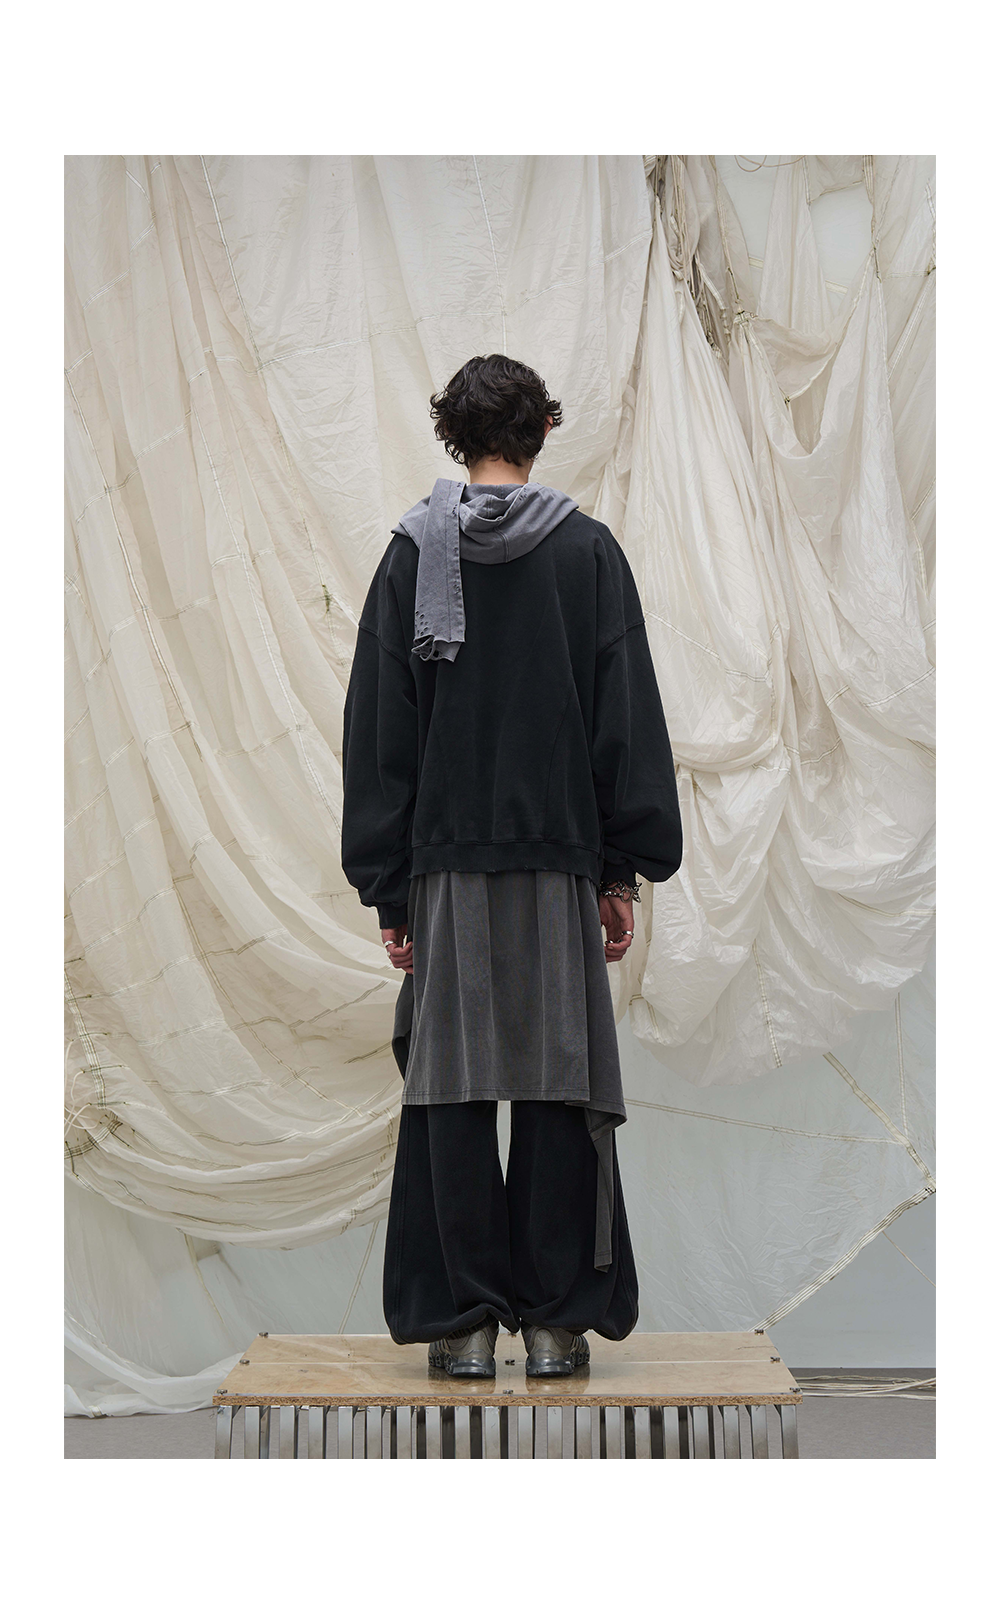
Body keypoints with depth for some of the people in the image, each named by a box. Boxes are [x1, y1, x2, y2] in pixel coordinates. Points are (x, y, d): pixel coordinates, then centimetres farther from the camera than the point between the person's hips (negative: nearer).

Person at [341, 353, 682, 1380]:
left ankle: (462, 1321, 10)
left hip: (445, 864, 0)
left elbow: (378, 731, 1)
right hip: (559, 861, 0)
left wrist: (386, 886, 5)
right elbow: (629, 718, 1)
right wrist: (624, 870, 6)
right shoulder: (589, 551, 2)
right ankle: (556, 1317, 10)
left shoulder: (412, 553, 2)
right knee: (558, 1084, 5)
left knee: (450, 1086, 5)